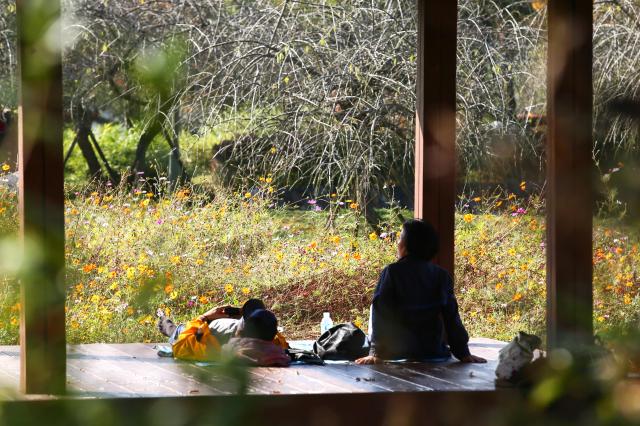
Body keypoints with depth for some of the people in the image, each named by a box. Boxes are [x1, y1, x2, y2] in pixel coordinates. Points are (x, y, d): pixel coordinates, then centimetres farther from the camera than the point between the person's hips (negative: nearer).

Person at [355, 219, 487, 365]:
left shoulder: (392, 272, -6)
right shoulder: (441, 276, 3)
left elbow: (381, 315, -9)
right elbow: (452, 317, 3)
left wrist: (377, 354, -10)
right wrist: (463, 354, 7)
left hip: (398, 353, -3)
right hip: (435, 353, 3)